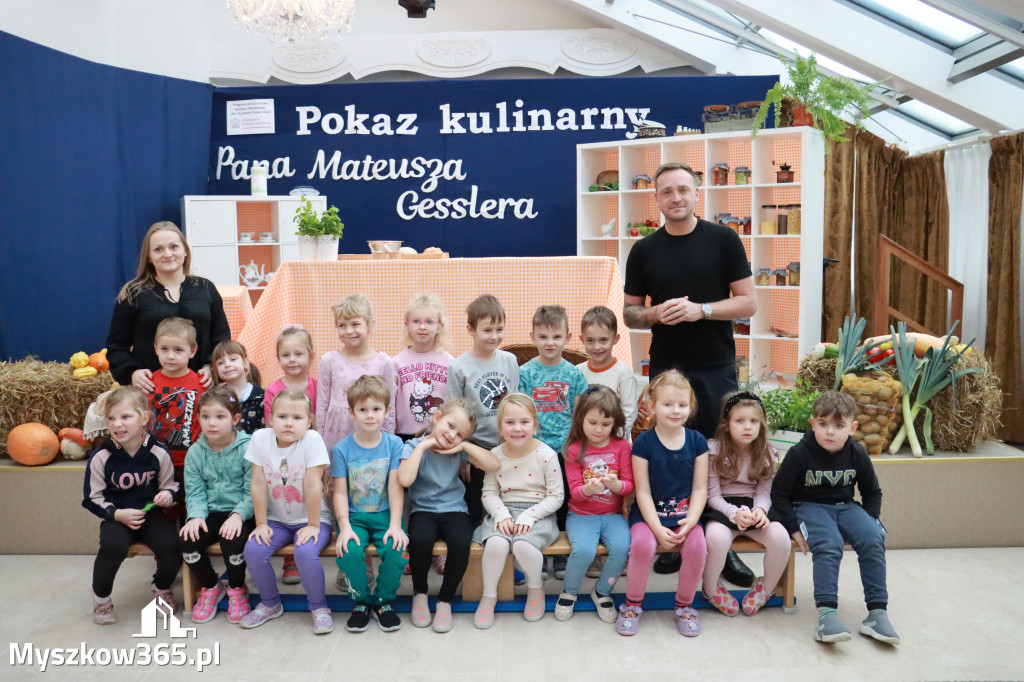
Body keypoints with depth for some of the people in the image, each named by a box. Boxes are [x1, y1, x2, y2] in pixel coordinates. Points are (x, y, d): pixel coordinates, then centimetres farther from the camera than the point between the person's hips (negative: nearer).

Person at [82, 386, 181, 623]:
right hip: (116, 517, -1)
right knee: (112, 547, -32)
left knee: (170, 545, -25)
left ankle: (163, 589, 11)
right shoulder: (101, 457, -8)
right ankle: (101, 598, 1)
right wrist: (118, 514, -15)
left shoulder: (158, 452, -6)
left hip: (150, 513, 1)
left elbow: (170, 485, 8)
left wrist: (168, 495, -15)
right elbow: (93, 499, 0)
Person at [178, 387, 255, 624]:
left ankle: (237, 590, 5)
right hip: (210, 513, 4)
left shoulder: (247, 449, -10)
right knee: (186, 540, -21)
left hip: (240, 513, -4)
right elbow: (195, 491, 3)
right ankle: (210, 587, 10)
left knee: (233, 542, -31)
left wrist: (238, 515, -26)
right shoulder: (195, 452, 4)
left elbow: (253, 491, -12)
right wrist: (196, 515, -16)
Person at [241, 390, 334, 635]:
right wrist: (261, 523, -6)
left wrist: (313, 525, -17)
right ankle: (270, 604, 10)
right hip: (276, 519, 4)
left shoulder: (312, 440, -20)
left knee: (306, 553, -28)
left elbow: (312, 486, -20)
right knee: (253, 551, -19)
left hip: (310, 519, -3)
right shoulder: (260, 438, -10)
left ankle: (319, 607, -1)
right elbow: (259, 485, -7)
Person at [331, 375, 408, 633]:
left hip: (385, 514, 0)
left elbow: (395, 487, -5)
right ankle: (360, 601, 3)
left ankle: (383, 600, 4)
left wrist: (395, 524, -13)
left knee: (397, 549, -25)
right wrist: (345, 526, -16)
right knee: (348, 551, -27)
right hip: (354, 516, 0)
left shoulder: (394, 444, -2)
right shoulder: (341, 449, -2)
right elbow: (340, 492, -4)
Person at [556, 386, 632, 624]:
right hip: (581, 514, -1)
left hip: (612, 514, 2)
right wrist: (588, 489, -29)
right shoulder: (575, 449, -2)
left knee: (622, 547, -27)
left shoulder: (621, 446, 1)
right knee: (584, 549, -29)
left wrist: (615, 484, -24)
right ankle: (568, 592, 3)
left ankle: (602, 592, 3)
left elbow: (629, 485, -1)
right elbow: (574, 492, -5)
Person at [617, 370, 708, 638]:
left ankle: (684, 605, 0)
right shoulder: (644, 442, -5)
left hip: (685, 515, 2)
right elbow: (643, 492, -7)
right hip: (649, 515, -2)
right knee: (642, 544, -30)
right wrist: (658, 528, -17)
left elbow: (700, 489, 2)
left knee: (697, 545, -27)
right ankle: (633, 604, -3)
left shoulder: (697, 441, 2)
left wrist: (691, 521, -14)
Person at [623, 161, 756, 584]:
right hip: (666, 369, 1)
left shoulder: (723, 240, 1)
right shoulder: (644, 251, 6)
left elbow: (748, 303, -1)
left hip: (717, 368, -1)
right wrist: (655, 314, -12)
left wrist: (700, 309, -16)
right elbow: (629, 313, 10)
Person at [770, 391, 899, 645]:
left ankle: (877, 612, -17)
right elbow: (779, 493, -8)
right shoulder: (800, 453, -13)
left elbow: (872, 492, 14)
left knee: (873, 540, -23)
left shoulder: (857, 454, -2)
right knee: (829, 544, -32)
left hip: (845, 506, 4)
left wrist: (870, 520, -1)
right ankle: (826, 612, -33)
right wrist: (794, 529, -15)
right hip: (810, 507, -4)